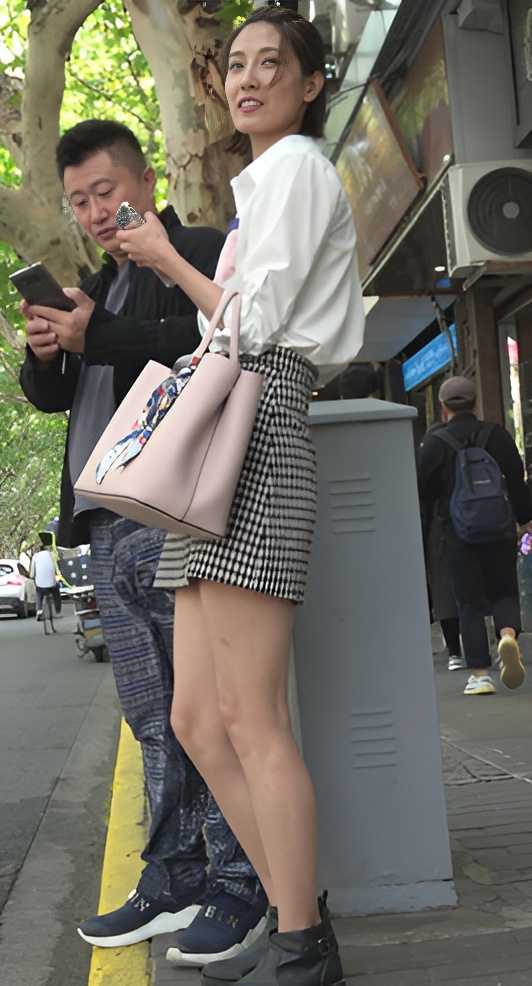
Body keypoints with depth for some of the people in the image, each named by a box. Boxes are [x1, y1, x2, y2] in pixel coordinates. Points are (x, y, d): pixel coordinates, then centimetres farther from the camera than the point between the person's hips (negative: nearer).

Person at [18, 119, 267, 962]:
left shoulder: (201, 253, 1)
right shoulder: (97, 287, 25)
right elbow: (50, 396, 24)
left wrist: (93, 338, -16)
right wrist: (43, 354, 2)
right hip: (109, 529, 8)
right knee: (155, 719, 11)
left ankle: (241, 888, 5)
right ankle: (174, 884, 19)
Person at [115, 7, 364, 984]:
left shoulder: (293, 165, 2)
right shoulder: (267, 180, 32)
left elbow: (257, 320, -7)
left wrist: (166, 257, 5)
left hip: (256, 427, -10)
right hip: (222, 441, 10)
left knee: (250, 720, -10)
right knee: (197, 720, 7)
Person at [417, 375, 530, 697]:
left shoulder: (436, 442, -6)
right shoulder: (497, 434, 1)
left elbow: (423, 490, -2)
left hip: (458, 534, -2)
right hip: (501, 530, 2)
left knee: (470, 602, 5)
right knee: (504, 591, 14)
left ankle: (480, 673, 4)